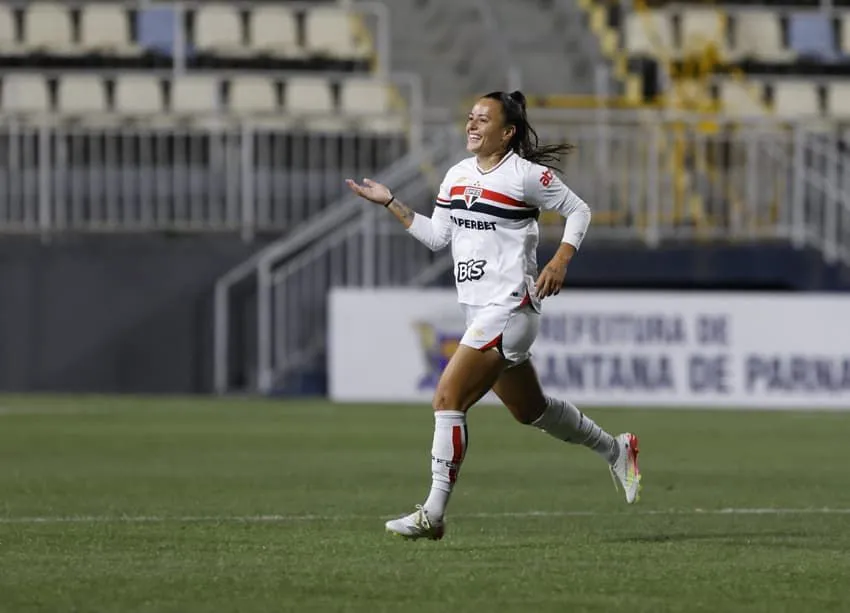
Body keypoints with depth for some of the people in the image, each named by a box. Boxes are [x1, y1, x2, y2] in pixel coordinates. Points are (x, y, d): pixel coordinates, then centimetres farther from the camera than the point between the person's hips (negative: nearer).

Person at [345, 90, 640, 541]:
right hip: (479, 312, 9)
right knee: (530, 410, 20)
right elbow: (437, 236, 16)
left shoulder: (526, 175, -10)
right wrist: (390, 203, 10)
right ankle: (614, 450, 41)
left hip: (509, 309, -9)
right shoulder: (457, 176, 12)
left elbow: (578, 210, -1)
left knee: (448, 398, -17)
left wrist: (560, 260, -14)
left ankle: (434, 513, -14)